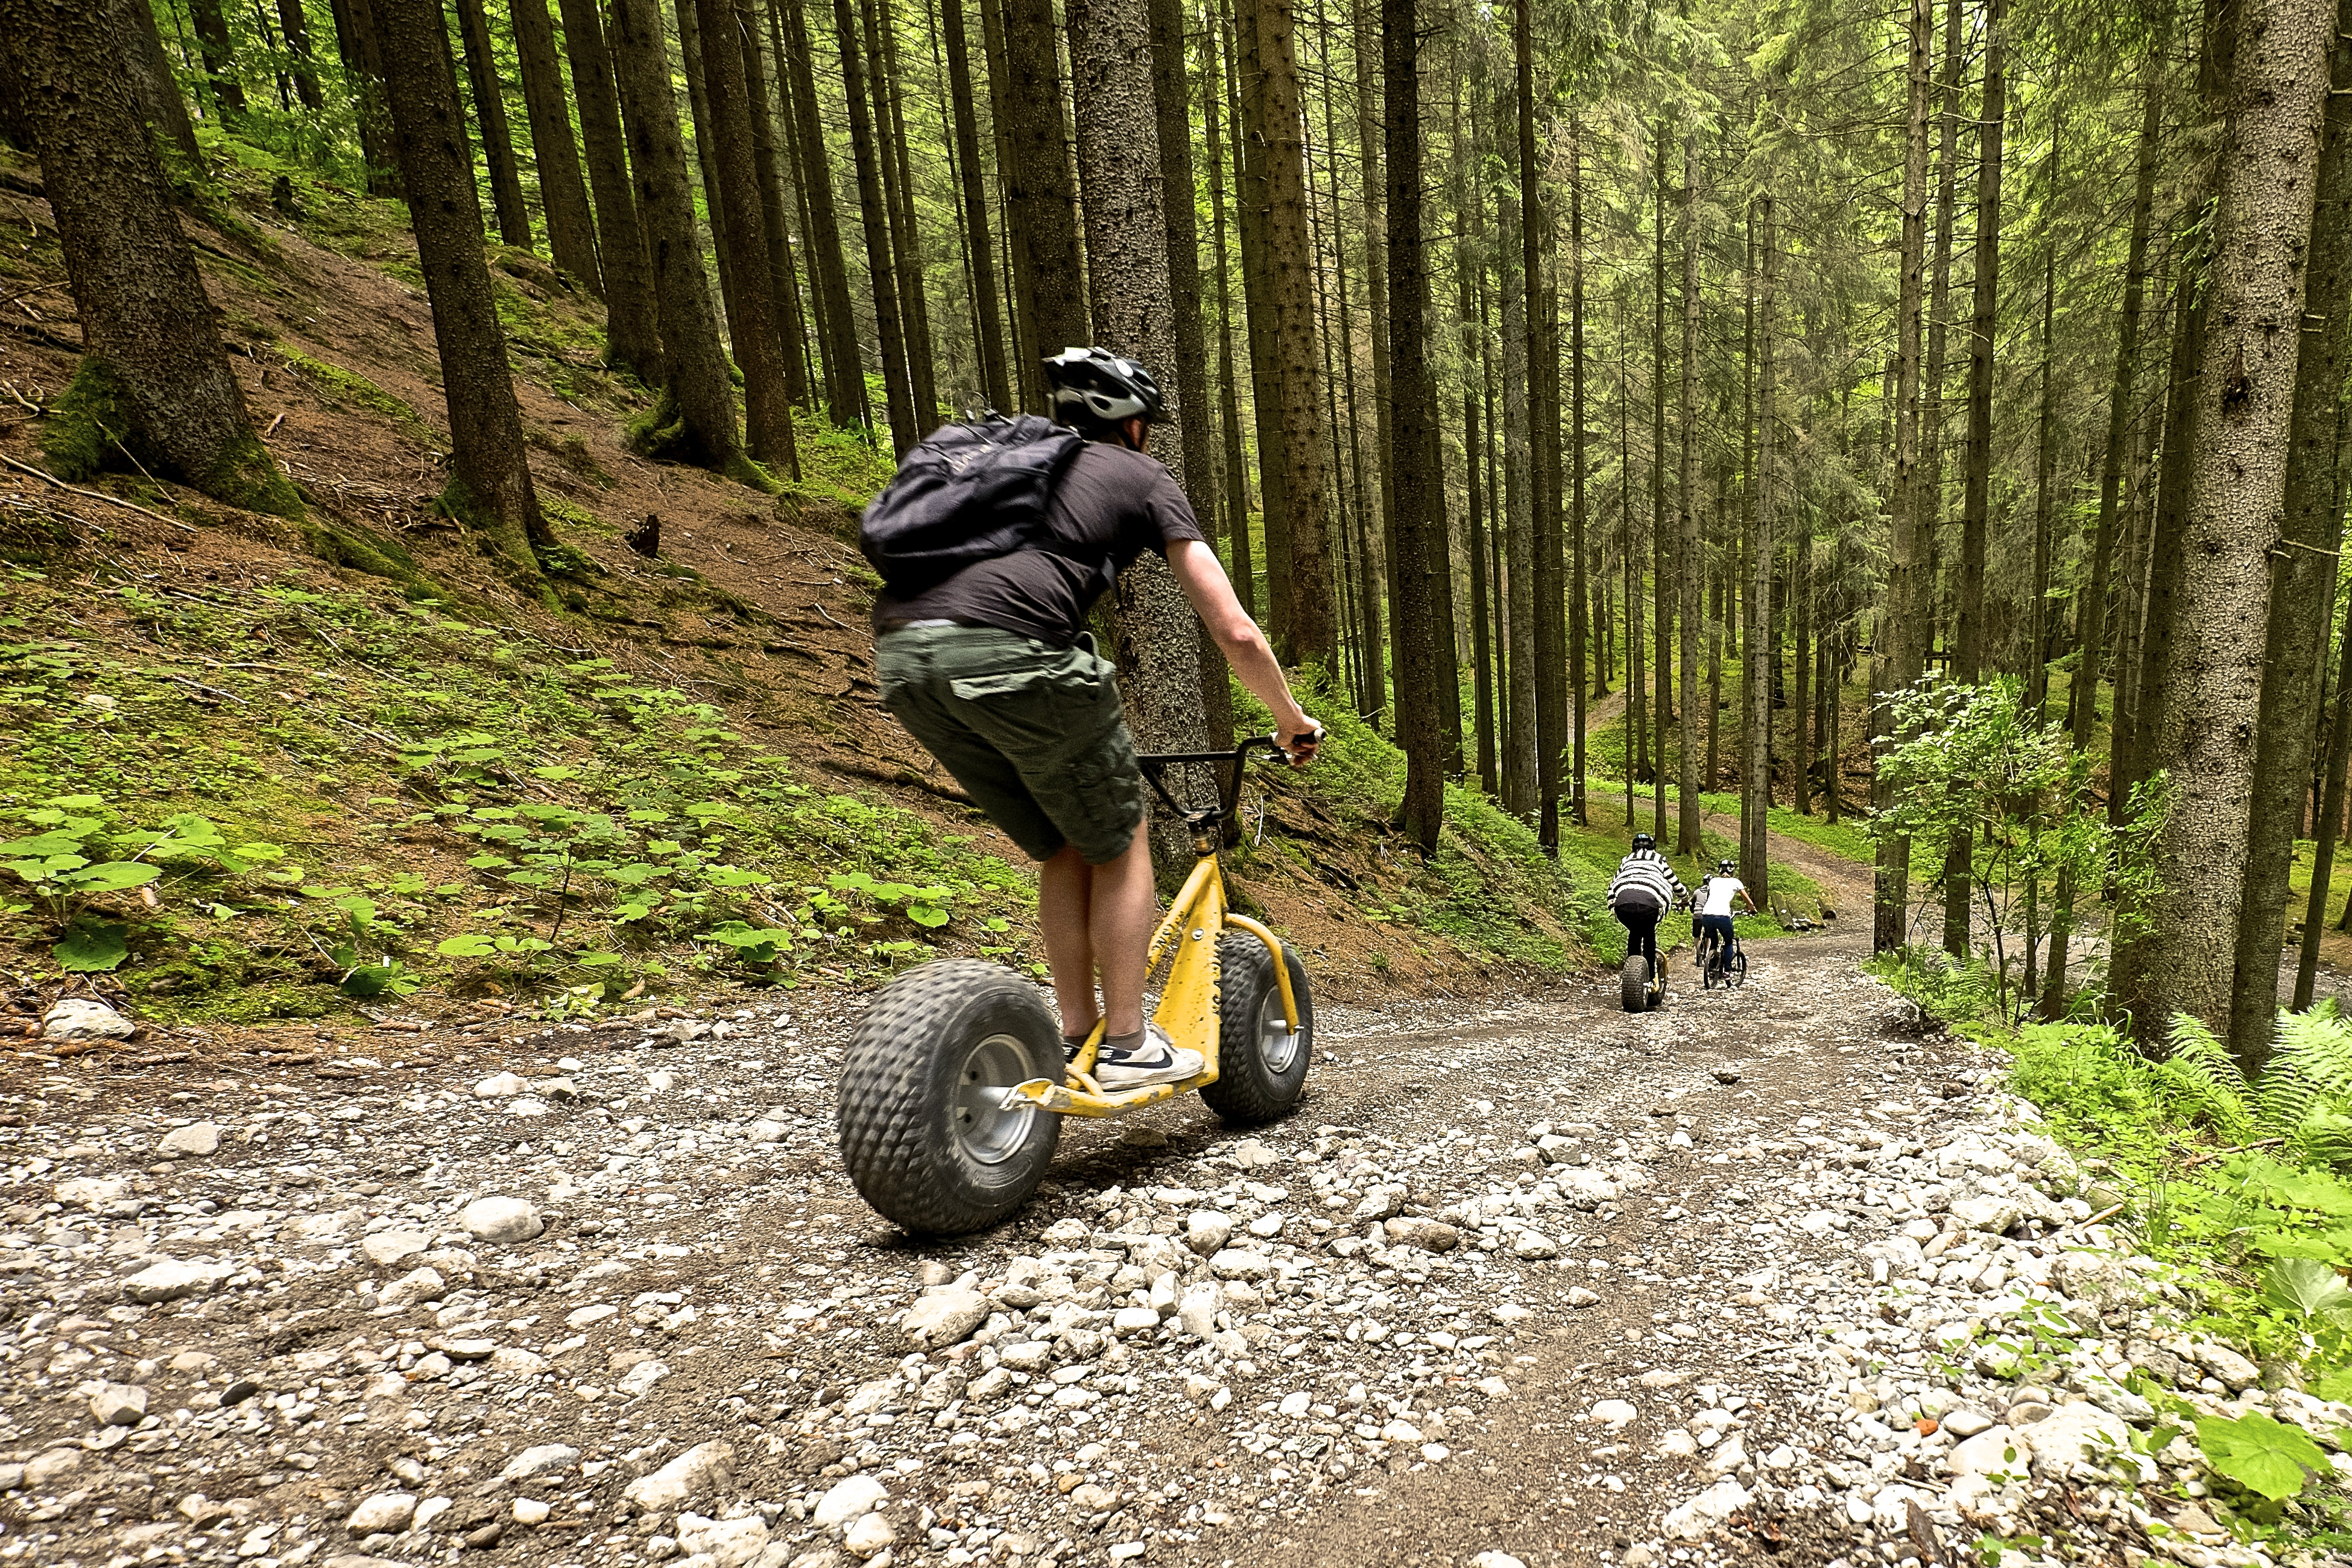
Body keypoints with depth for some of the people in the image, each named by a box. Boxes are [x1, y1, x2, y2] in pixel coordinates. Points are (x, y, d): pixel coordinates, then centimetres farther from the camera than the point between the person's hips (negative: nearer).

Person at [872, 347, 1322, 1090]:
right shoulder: (1142, 475, 17)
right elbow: (1235, 632, 11)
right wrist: (1292, 719, 28)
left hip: (900, 651, 7)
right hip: (1008, 652, -6)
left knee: (1065, 850, 21)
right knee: (1121, 845, 14)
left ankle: (1075, 1037, 25)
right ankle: (1127, 1043, 18)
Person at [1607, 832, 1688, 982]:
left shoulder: (1626, 860, 34)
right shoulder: (1659, 860, 28)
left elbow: (1612, 885, 35)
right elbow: (1675, 883, 35)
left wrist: (1612, 907, 41)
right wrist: (1684, 897, 54)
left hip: (1622, 901, 2)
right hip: (1648, 901, -2)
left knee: (1634, 933, 31)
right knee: (1649, 935, 26)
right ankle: (1650, 973, 22)